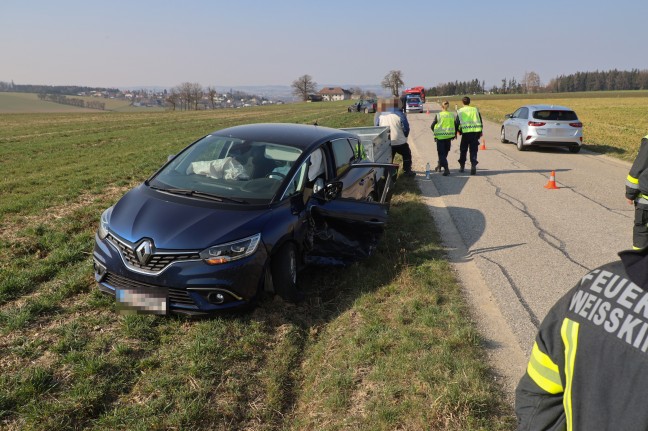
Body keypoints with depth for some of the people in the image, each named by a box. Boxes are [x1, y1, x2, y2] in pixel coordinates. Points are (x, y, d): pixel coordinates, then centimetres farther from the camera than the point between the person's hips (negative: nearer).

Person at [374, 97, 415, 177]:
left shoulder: (379, 115, -2)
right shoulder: (399, 114, -11)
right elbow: (406, 128, -5)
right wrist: (404, 137, 14)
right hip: (399, 141, -2)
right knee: (407, 155, 18)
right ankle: (407, 171, 21)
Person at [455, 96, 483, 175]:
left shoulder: (460, 111, 3)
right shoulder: (475, 110, 9)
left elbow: (457, 123, 1)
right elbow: (480, 121, 11)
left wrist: (458, 131, 15)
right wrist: (480, 132, 18)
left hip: (465, 133, -1)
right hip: (475, 132, 1)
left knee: (463, 150, 13)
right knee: (473, 150, 3)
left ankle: (462, 166, 22)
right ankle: (473, 165, -13)